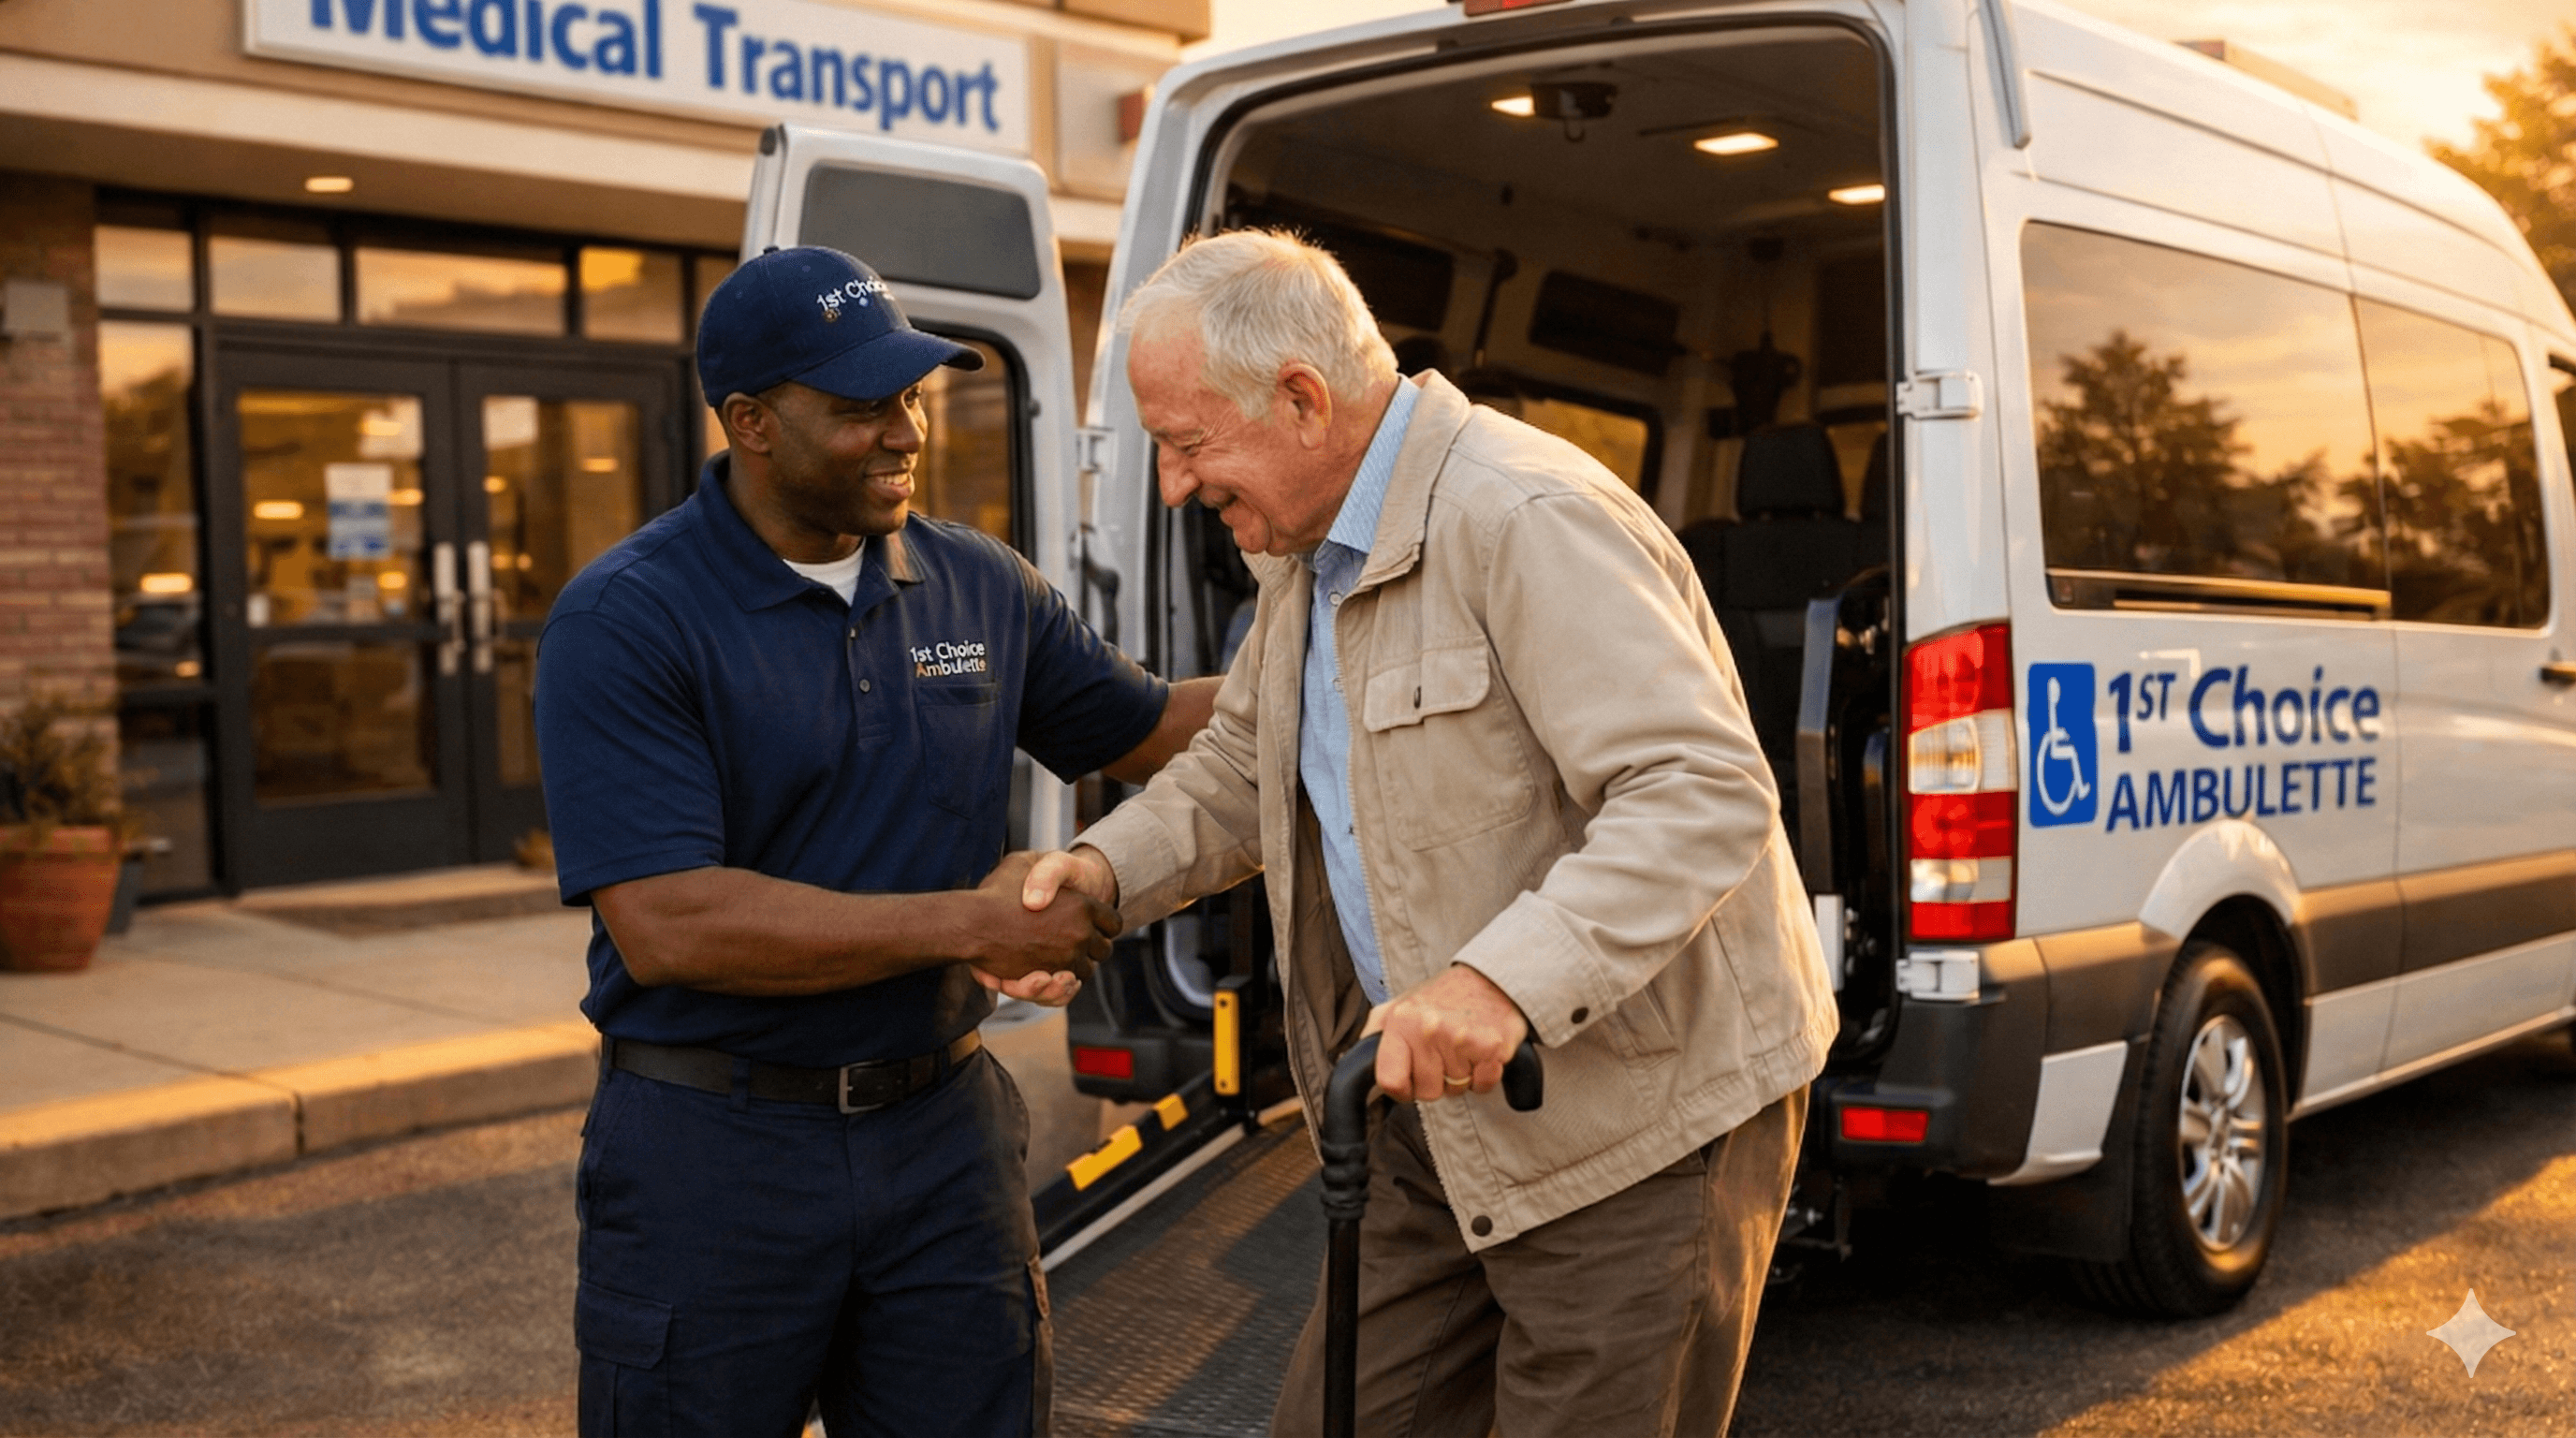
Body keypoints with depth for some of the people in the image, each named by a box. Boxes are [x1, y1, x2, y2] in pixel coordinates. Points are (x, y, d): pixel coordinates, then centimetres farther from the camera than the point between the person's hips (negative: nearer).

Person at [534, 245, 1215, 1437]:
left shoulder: (980, 587, 4)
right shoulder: (624, 621, -13)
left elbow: (1152, 729, 17)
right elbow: (664, 925, -21)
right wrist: (965, 923, -20)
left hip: (944, 1129, 5)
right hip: (713, 1150, -4)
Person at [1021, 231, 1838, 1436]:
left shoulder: (1524, 520, -22)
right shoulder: (1310, 550, 10)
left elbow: (1707, 795, -29)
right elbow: (1238, 770, 23)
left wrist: (1504, 980, -40)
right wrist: (1109, 865, 2)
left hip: (1641, 1117, -9)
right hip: (1442, 1111, 9)